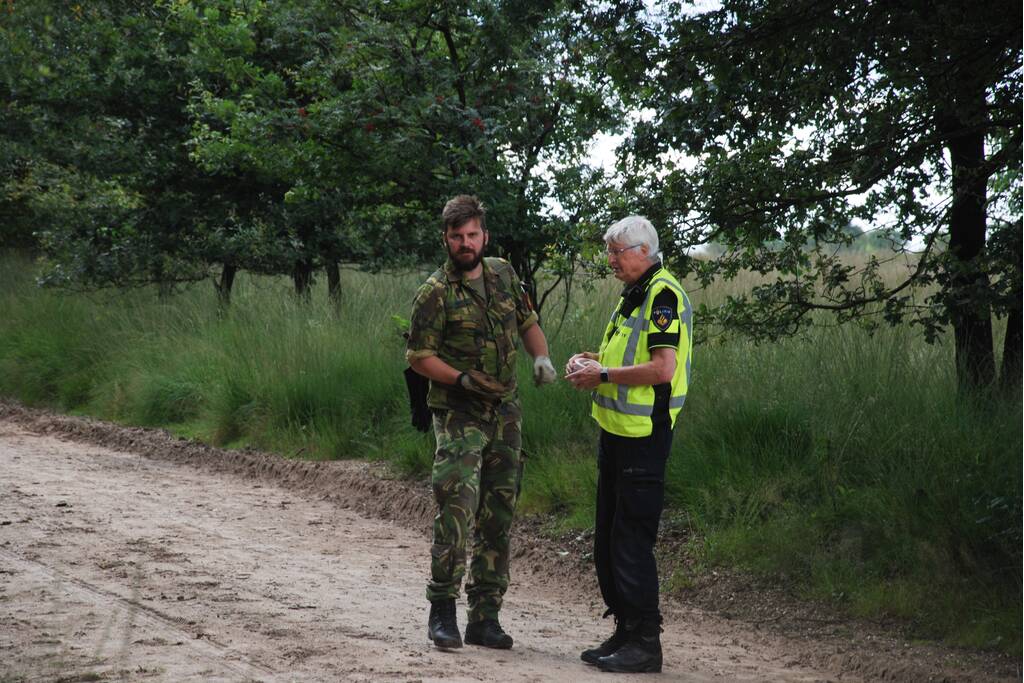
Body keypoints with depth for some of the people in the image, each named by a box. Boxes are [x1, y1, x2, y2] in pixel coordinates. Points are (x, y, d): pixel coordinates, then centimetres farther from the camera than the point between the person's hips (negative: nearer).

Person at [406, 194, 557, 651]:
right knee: (456, 508, -17)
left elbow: (527, 322, 21)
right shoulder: (435, 293, -8)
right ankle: (442, 610, -5)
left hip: (505, 413, 5)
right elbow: (418, 355, -7)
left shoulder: (504, 275, 8)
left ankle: (485, 617, 13)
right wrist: (463, 380, -19)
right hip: (458, 415, -5)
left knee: (497, 518, 6)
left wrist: (541, 357, 2)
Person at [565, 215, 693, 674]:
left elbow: (663, 368, -24)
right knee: (608, 540, 15)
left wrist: (603, 374, -15)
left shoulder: (663, 295, -15)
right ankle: (625, 632, 24)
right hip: (617, 431, 10)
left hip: (644, 435, -10)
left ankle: (645, 644, 1)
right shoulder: (633, 295, 16)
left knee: (632, 542, -6)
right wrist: (592, 360, 8)